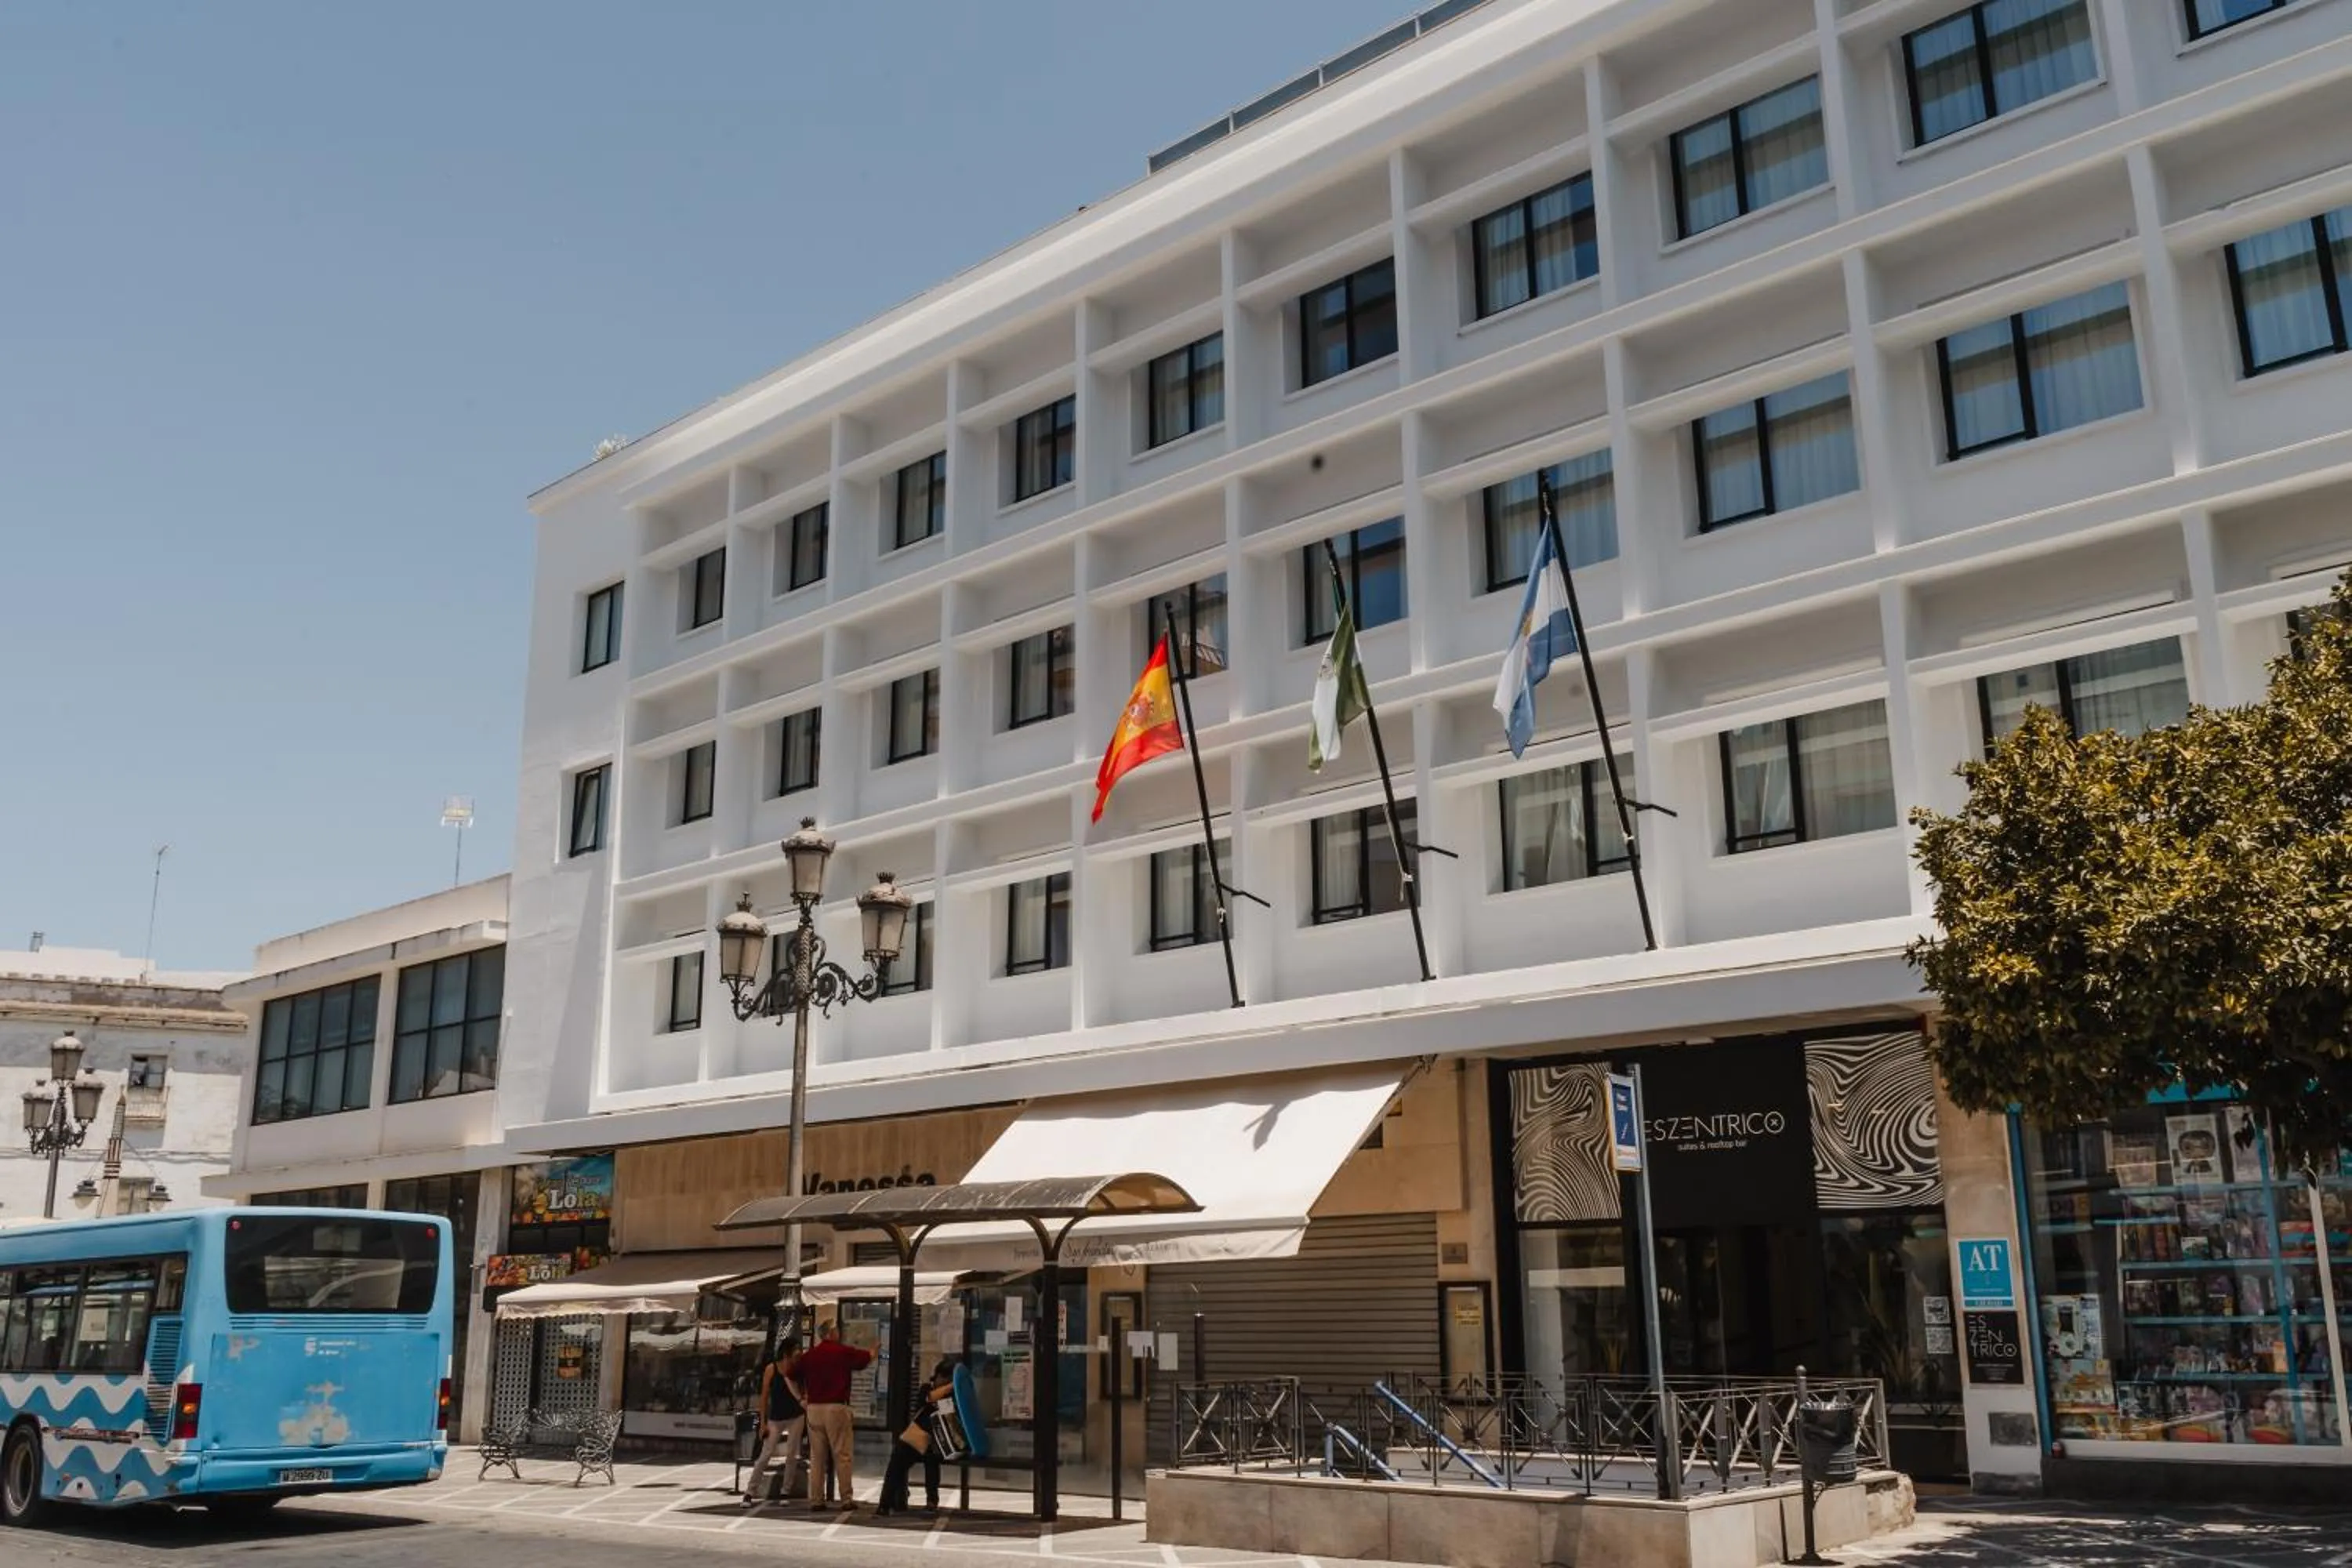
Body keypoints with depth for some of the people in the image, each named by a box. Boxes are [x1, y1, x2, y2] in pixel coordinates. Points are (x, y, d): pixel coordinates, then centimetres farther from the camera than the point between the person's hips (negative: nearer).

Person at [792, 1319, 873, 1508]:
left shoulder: (809, 1355, 8)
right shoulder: (844, 1352, -3)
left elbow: (791, 1374, 14)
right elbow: (868, 1358, 11)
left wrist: (801, 1398, 23)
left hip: (814, 1408, 4)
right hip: (836, 1408, -4)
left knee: (816, 1457, 8)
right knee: (842, 1456, 0)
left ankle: (816, 1499, 8)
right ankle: (846, 1498, -1)